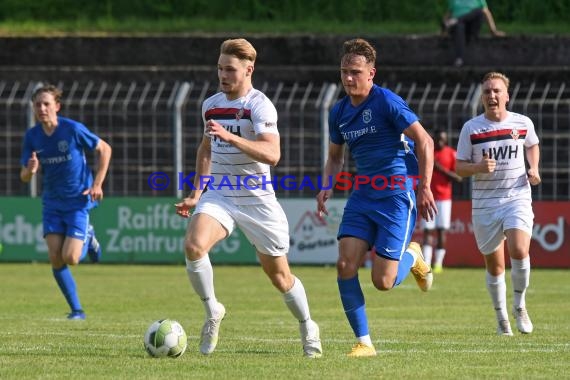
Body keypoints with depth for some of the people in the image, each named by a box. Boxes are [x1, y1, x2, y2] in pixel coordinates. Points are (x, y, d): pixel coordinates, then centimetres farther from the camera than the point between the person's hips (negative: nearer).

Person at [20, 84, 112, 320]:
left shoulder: (73, 129, -16)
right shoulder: (32, 136, -5)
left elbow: (104, 149, -3)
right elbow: (24, 177, -1)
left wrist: (98, 183, -9)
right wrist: (30, 170, -26)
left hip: (78, 201, -4)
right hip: (52, 203, 4)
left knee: (70, 258, -14)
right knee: (55, 260, -5)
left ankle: (87, 238, 21)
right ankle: (76, 310, 9)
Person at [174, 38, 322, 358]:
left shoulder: (260, 106, -15)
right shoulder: (211, 106, 7)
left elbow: (272, 154, -30)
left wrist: (231, 137, -40)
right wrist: (196, 194, 19)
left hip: (257, 200, -4)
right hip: (219, 196, 4)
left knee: (280, 276, 6)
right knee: (194, 245, -25)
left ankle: (308, 328, 32)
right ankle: (213, 312, -5)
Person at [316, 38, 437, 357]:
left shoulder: (387, 102, -12)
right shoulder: (339, 112, 8)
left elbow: (425, 142, -12)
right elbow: (335, 156, 24)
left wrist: (424, 188, -16)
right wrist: (327, 188, 6)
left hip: (396, 196, -6)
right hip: (362, 196, 6)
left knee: (383, 282, -10)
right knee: (346, 266, -11)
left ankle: (412, 256, 25)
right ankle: (364, 342, -1)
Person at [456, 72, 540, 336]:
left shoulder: (523, 123, 2)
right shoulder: (471, 128, -2)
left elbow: (532, 145, 23)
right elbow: (459, 167, 1)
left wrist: (533, 169, 5)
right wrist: (478, 167, -20)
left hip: (517, 198, -1)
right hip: (484, 203, 1)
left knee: (519, 251, -23)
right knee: (494, 266, 7)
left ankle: (519, 306, 0)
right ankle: (501, 318, 26)